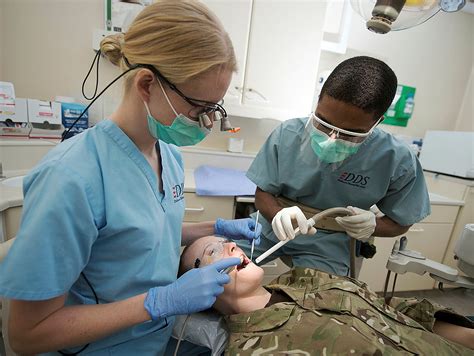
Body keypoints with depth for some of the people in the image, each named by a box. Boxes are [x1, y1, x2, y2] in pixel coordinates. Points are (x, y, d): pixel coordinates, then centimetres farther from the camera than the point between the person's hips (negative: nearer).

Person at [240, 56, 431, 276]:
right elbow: (263, 192, -6)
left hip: (328, 241, 0)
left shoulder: (398, 162, -15)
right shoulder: (287, 135, -15)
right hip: (273, 225, 1)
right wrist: (277, 214, -28)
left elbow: (400, 222, 2)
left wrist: (373, 226, -20)